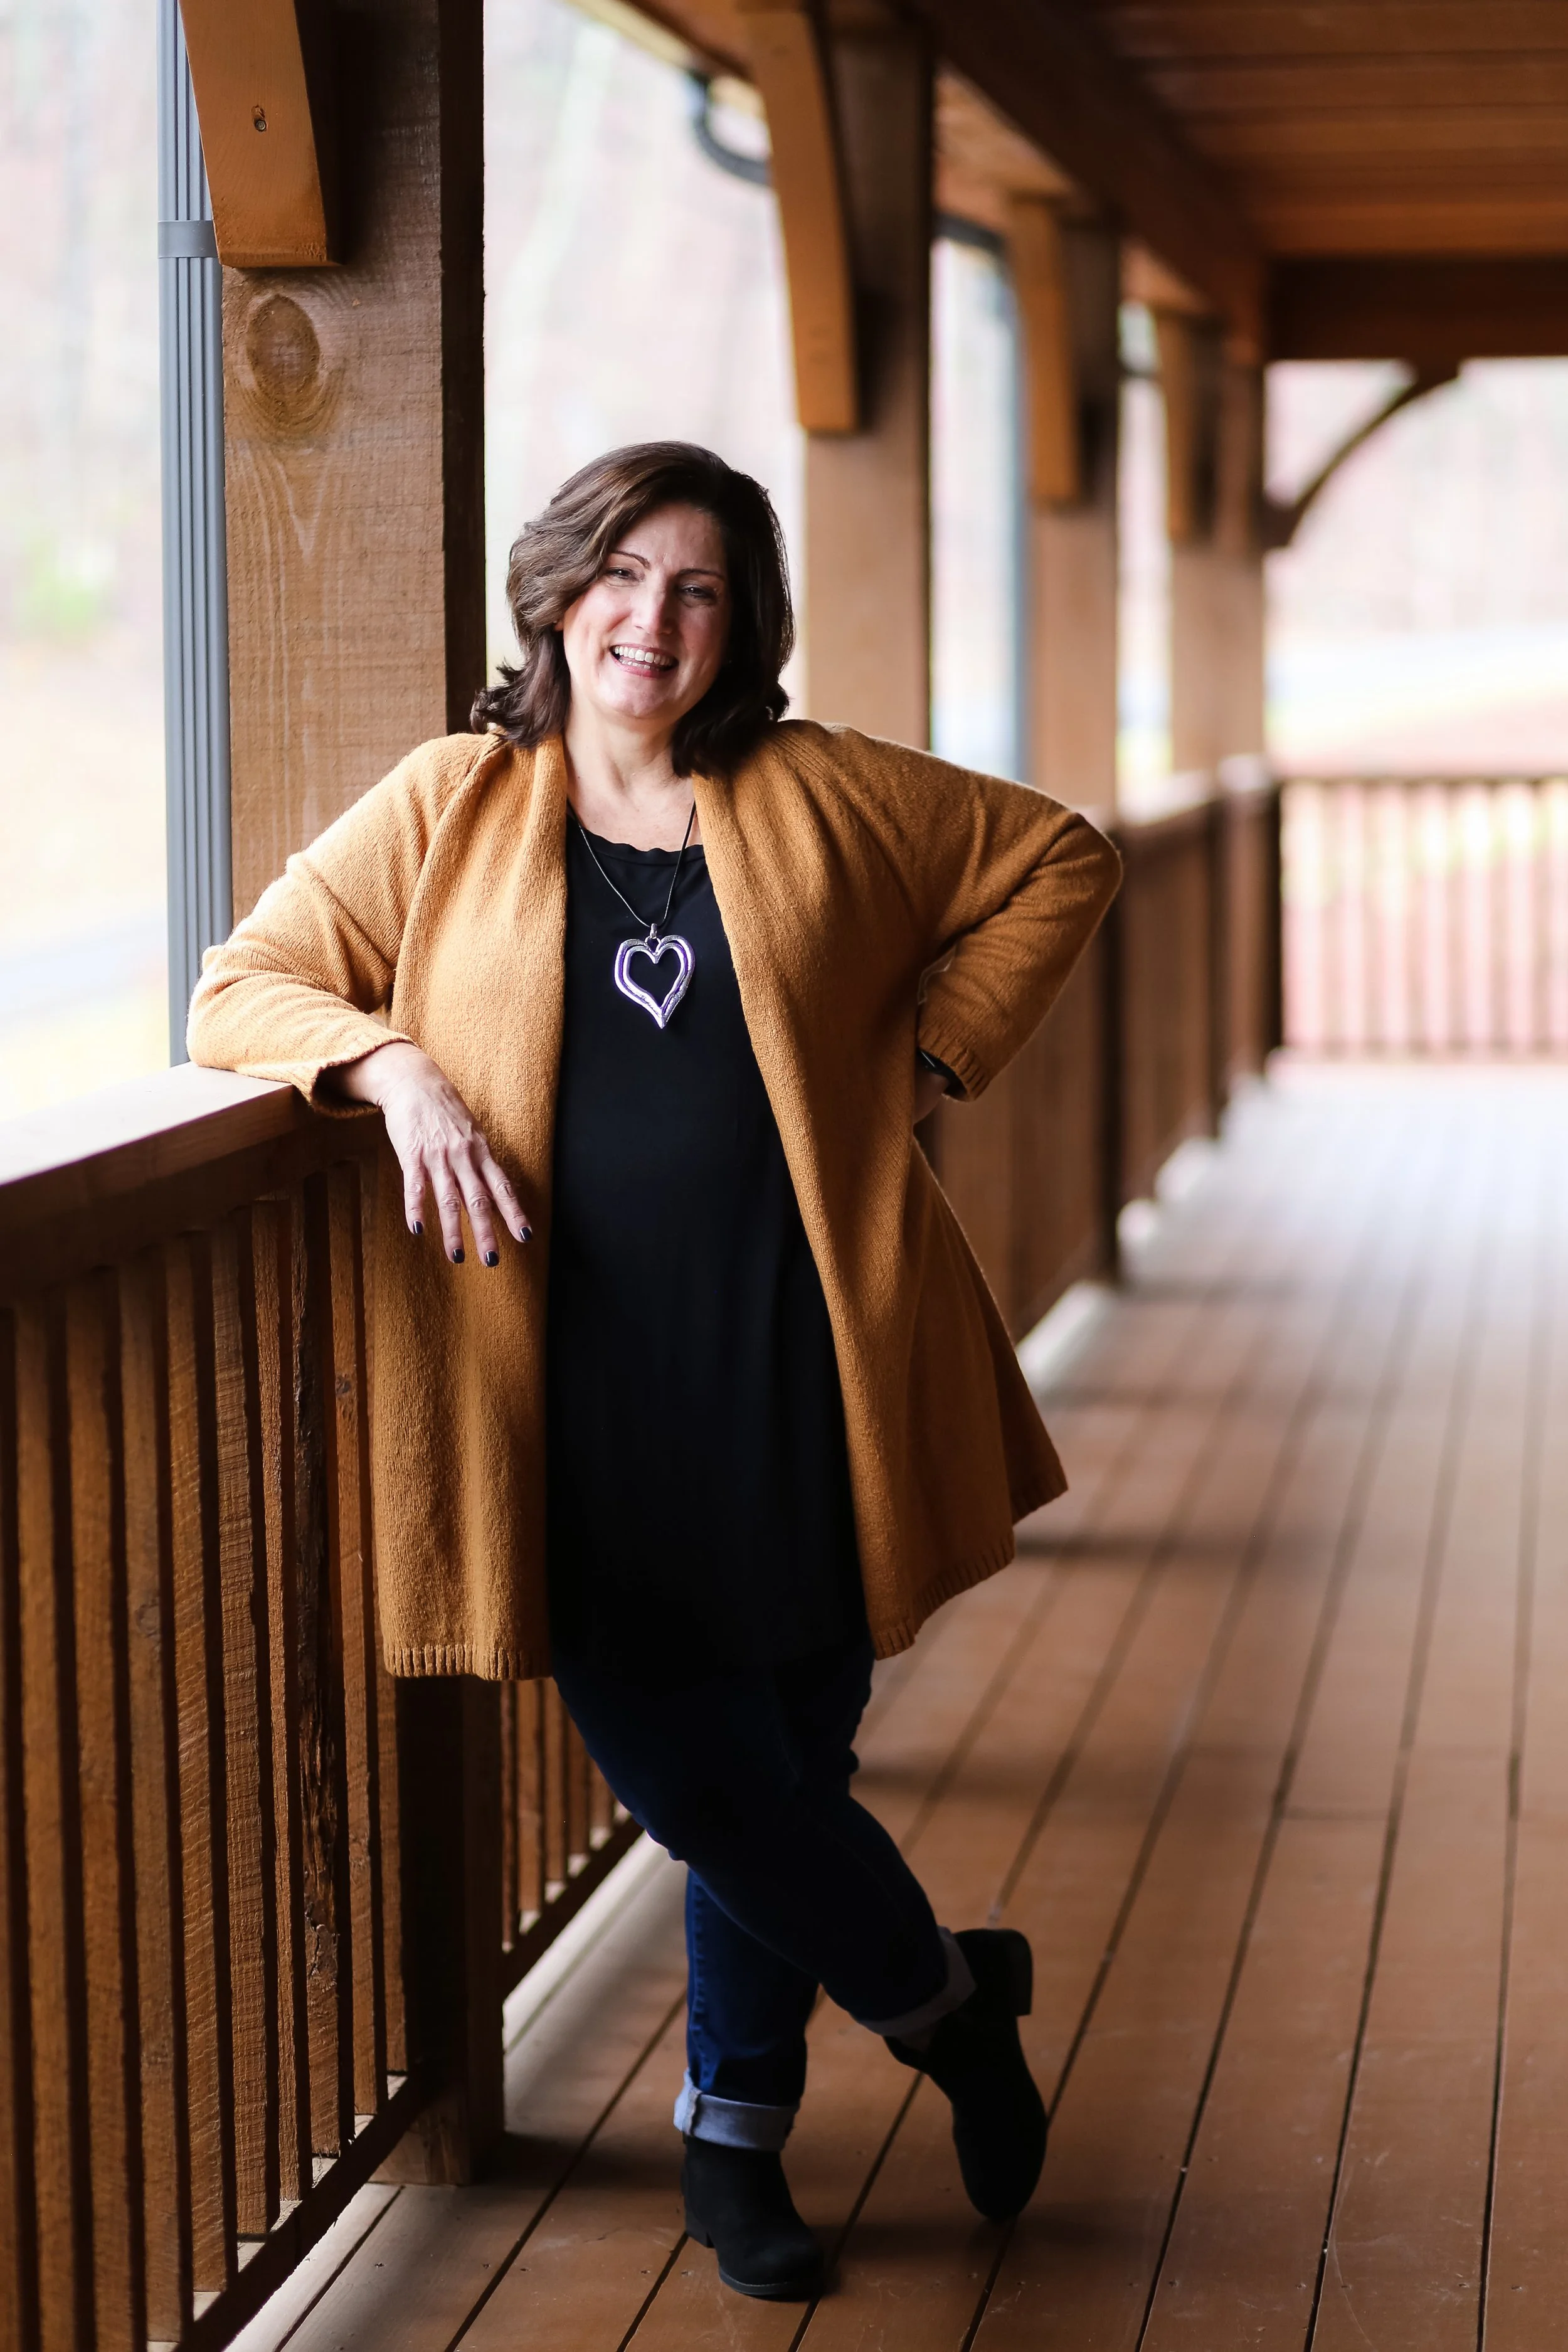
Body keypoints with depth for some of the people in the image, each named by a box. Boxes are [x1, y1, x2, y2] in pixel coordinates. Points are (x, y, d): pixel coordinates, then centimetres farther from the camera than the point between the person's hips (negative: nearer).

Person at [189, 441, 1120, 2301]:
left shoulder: (822, 797, 7)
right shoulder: (450, 808, 7)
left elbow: (1056, 859, 17)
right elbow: (245, 984, 7)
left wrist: (928, 1050, 7)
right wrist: (393, 1065, -12)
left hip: (797, 1366, 1)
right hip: (584, 1393, 0)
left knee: (782, 1750, 6)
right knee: (679, 1766, -3)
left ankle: (736, 2130, 30)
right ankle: (944, 1990, 23)